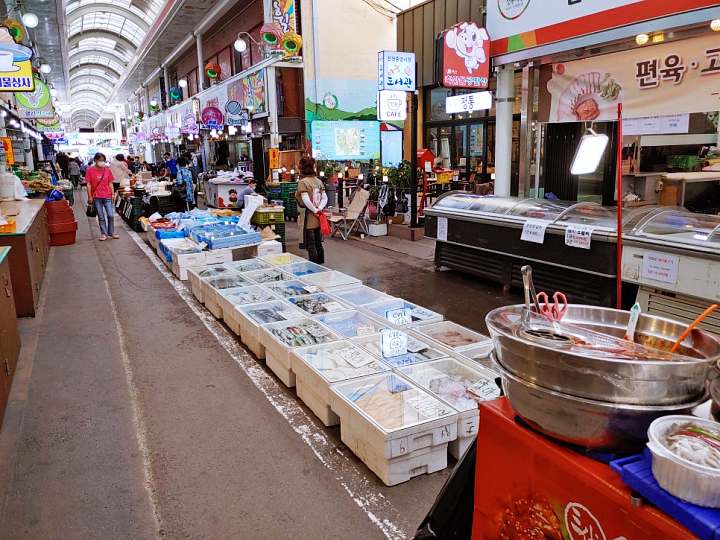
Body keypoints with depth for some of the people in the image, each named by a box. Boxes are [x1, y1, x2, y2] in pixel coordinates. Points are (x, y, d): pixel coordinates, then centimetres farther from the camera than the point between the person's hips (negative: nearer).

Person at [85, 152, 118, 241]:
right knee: (101, 217, 5)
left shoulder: (107, 170, 5)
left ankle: (111, 232, 14)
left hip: (107, 196, 1)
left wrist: (112, 194, 5)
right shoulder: (90, 170, -2)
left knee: (111, 215, -2)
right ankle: (104, 233, 14)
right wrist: (90, 197, -4)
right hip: (96, 197, -1)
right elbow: (88, 184, -1)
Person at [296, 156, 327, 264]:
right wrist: (320, 209, -7)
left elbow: (306, 200, -21)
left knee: (311, 246, 0)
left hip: (309, 218, -6)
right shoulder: (319, 181, 7)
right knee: (318, 243, 16)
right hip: (319, 218, 6)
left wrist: (315, 210, -10)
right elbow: (325, 198, 3)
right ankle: (320, 264, 25)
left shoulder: (303, 182, -12)